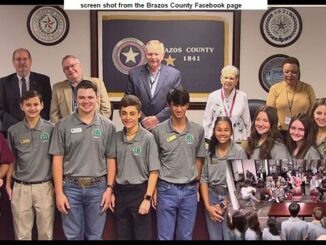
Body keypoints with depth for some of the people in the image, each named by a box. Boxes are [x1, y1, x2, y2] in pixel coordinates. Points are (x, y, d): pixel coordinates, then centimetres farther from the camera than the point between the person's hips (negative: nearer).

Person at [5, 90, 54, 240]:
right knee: (22, 235, 9)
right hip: (20, 188, 1)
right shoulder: (14, 131, 1)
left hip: (44, 187, -1)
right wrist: (8, 184, 9)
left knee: (46, 233, 7)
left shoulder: (51, 129, -2)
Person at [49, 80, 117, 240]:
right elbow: (57, 159, -1)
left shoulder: (107, 126, 2)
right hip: (71, 187, 0)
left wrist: (109, 188, -2)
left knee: (95, 236, 12)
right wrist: (59, 192, -5)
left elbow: (111, 159, 4)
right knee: (73, 236, 10)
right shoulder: (63, 125, -1)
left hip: (98, 187, 1)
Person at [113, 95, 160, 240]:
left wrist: (147, 198, -13)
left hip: (139, 191, -4)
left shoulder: (148, 138, -10)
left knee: (142, 236, 4)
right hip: (120, 192, 4)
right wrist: (111, 191, 7)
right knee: (123, 236, 14)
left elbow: (154, 171, -10)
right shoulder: (116, 137, 3)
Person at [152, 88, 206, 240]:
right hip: (166, 188, -2)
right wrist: (153, 189, 0)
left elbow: (198, 159, 9)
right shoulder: (159, 130, -4)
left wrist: (196, 185, 7)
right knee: (165, 236, 6)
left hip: (189, 190, 2)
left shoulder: (198, 130, 1)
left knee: (186, 236, 13)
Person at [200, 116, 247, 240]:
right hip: (212, 196, 3)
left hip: (232, 197, -2)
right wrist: (207, 205, -4)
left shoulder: (239, 152, -9)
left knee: (229, 237, 0)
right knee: (214, 237, 11)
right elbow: (204, 179, 1)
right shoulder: (209, 151, -1)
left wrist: (227, 203, -8)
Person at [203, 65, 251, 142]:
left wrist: (248, 138, 8)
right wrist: (206, 141, 4)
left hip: (238, 140, 0)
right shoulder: (212, 96, 2)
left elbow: (247, 121, 8)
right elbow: (206, 121, 6)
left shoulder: (242, 96, 2)